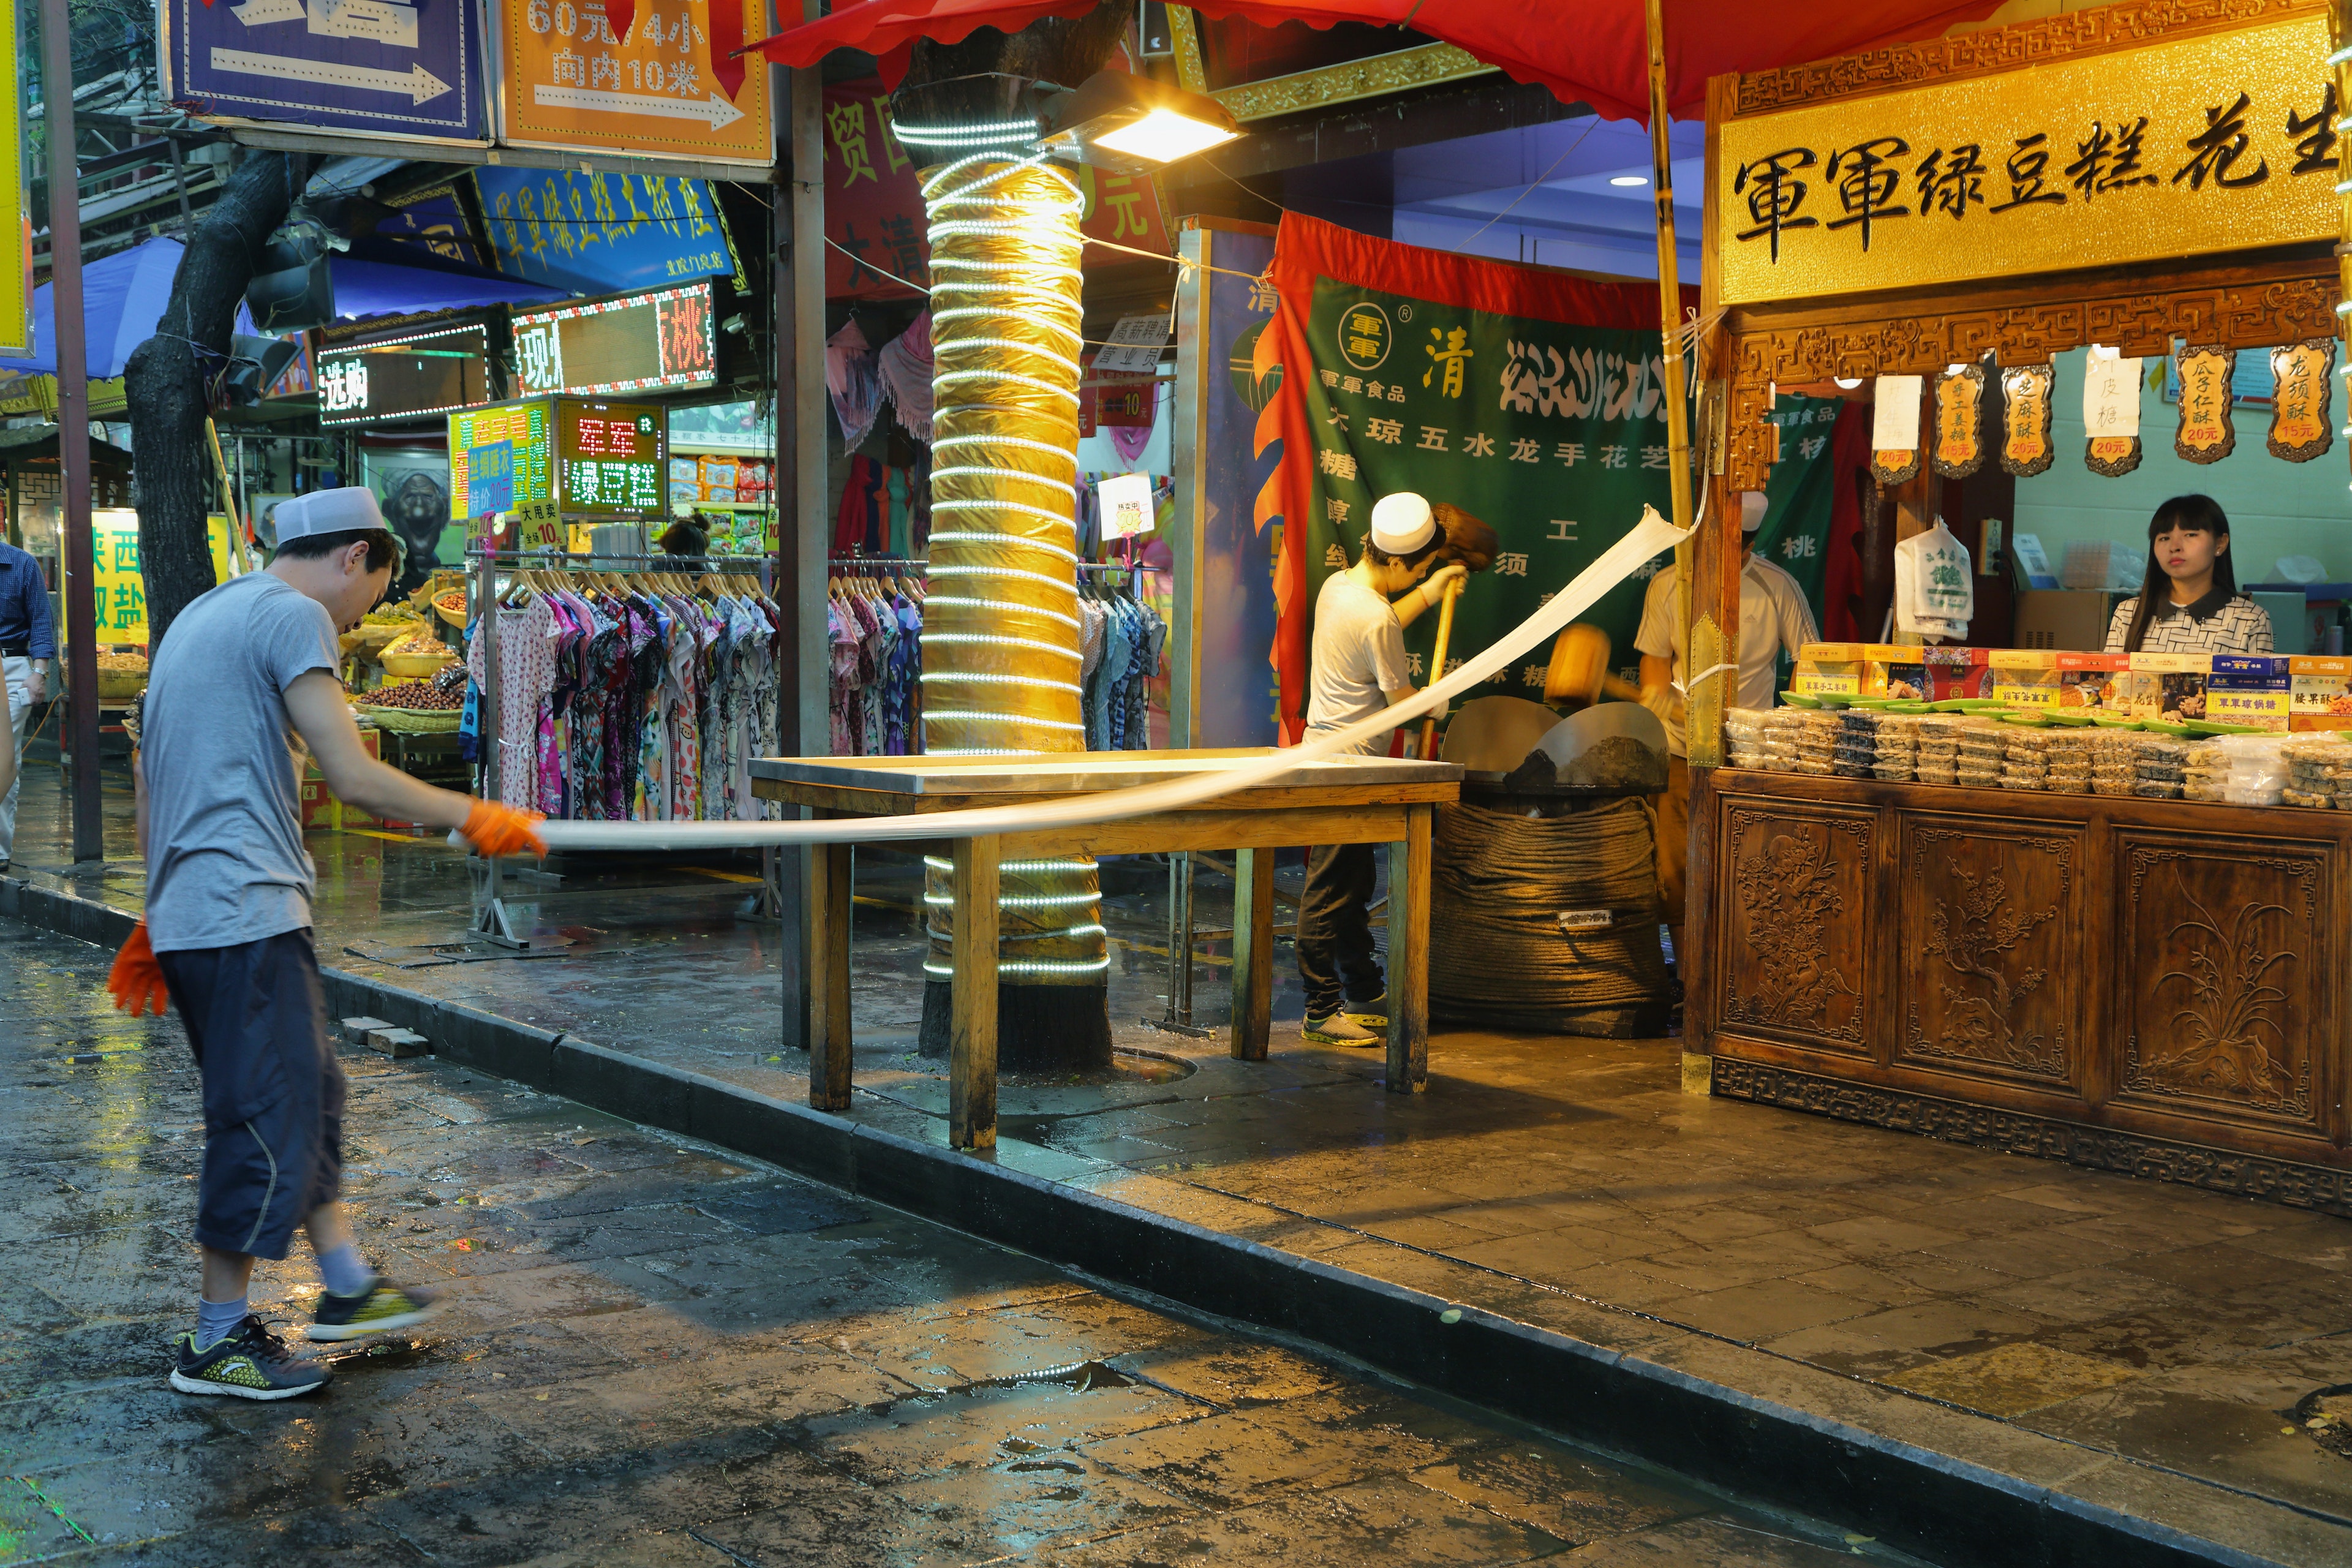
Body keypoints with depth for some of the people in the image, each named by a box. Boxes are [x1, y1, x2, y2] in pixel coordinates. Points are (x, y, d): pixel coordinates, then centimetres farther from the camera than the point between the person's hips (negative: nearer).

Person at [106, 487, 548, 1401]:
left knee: (307, 1094, 18)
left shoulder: (203, 617, 21)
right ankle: (216, 1342, 7)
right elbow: (356, 780, -18)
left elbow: (149, 787, 25)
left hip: (187, 910, 10)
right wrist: (472, 818, -7)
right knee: (268, 1120, -2)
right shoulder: (291, 615, -10)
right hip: (246, 913, -10)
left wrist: (160, 919, 29)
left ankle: (348, 1286, 27)